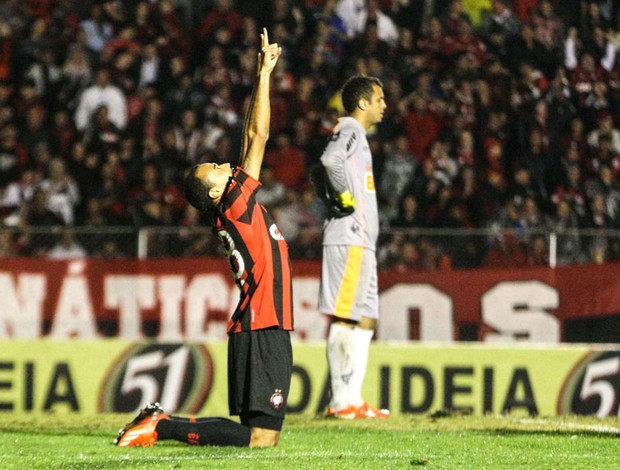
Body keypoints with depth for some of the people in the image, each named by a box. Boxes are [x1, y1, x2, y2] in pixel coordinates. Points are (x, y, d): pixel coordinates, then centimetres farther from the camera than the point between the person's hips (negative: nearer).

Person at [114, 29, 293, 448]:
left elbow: (253, 139, 18)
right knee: (261, 437, -13)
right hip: (262, 330, -10)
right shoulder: (236, 205, -8)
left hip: (260, 328, 10)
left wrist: (264, 73, 17)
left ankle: (161, 420, 11)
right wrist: (264, 75, -5)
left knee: (260, 432, 9)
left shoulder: (235, 211, 13)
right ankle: (163, 427, -7)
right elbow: (257, 137, -9)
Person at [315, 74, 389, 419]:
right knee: (345, 318, -11)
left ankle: (350, 399, 11)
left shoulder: (356, 133, 23)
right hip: (350, 239, -10)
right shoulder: (349, 129, -8)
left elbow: (320, 171, 29)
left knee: (365, 319, 10)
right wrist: (344, 195, -17)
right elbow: (330, 160, -28)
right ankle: (344, 400, -14)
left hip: (360, 241, 10)